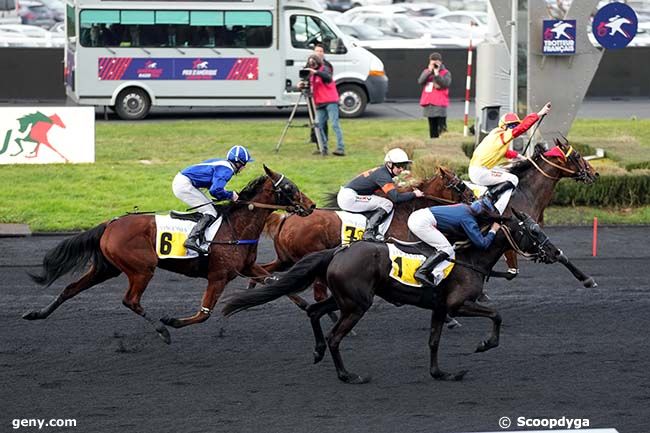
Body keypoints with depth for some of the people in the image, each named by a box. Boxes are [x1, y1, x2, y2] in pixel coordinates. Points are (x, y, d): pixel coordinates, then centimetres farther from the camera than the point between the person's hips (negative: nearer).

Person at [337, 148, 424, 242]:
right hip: (349, 198, -10)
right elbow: (395, 197, -21)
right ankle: (369, 233, -21)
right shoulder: (383, 175, -15)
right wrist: (414, 194, -10)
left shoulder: (381, 171, 14)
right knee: (387, 204, -14)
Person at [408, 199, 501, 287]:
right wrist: (493, 231, 6)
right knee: (447, 250, -9)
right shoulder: (468, 219, -10)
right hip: (422, 223, -9)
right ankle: (421, 272, -18)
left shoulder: (465, 207, 15)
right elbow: (482, 244, -11)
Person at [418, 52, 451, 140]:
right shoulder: (426, 72, 13)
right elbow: (420, 81, -5)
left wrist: (436, 74, -16)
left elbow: (446, 84, -17)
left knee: (441, 129, -11)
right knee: (432, 128, 10)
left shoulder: (445, 73, 0)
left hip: (440, 105, -5)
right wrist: (429, 71, -10)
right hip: (428, 105, 5)